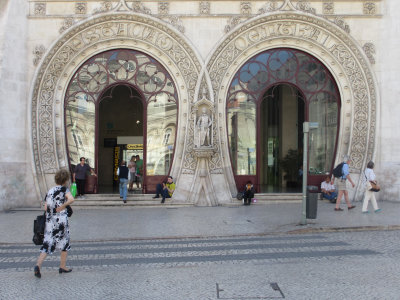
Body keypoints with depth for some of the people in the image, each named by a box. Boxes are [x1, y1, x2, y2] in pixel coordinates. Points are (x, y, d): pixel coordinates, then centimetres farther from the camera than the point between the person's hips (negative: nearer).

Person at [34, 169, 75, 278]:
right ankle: (63, 266, 20)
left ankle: (38, 265, -11)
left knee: (47, 244, 6)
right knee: (64, 243, 12)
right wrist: (62, 207, -14)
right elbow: (71, 199, -27)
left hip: (49, 221, 5)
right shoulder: (64, 189, -7)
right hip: (61, 220, -5)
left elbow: (46, 208, 6)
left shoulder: (49, 191, 10)